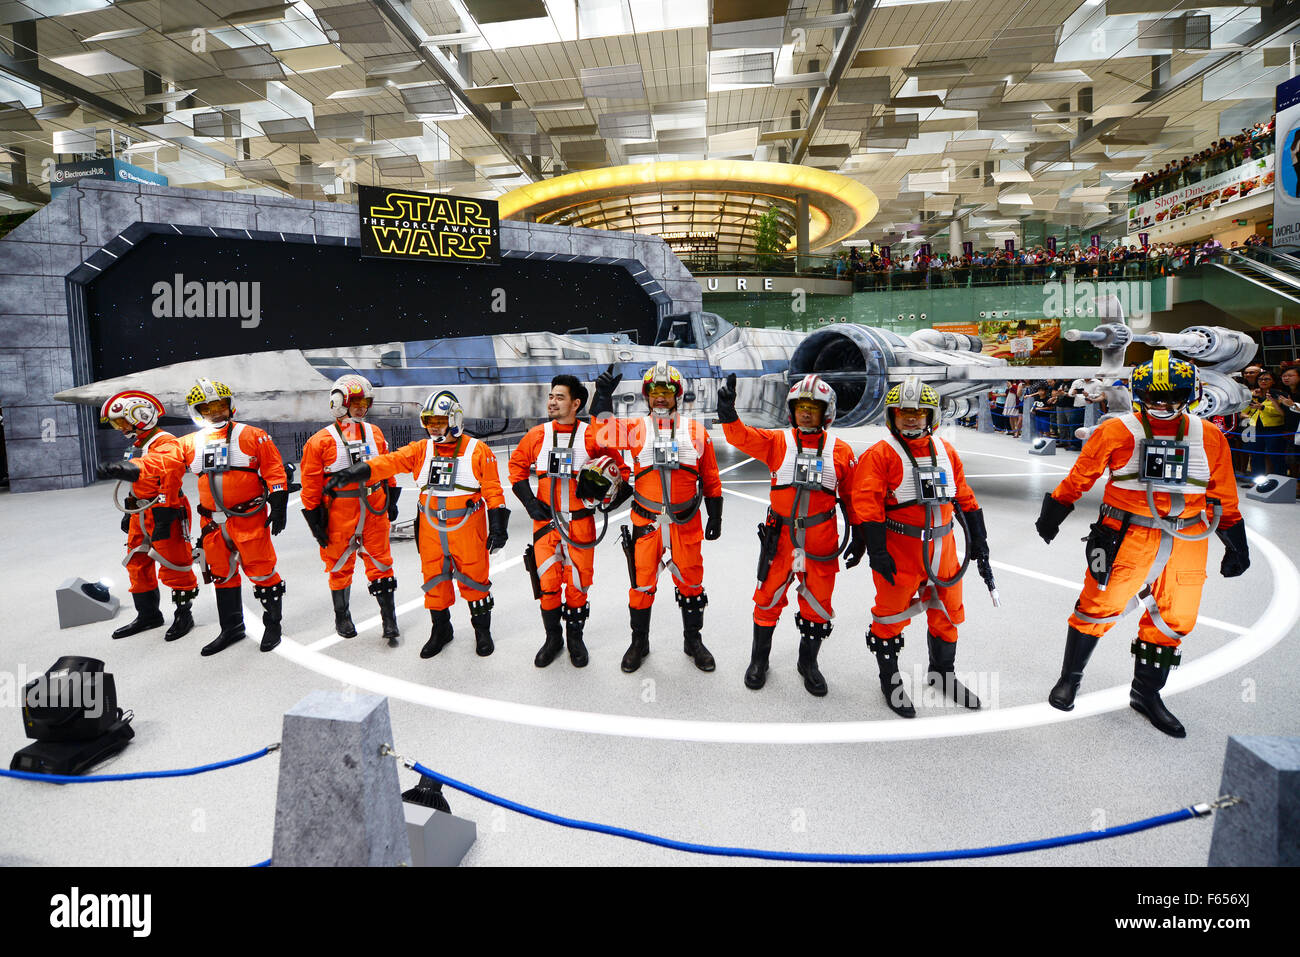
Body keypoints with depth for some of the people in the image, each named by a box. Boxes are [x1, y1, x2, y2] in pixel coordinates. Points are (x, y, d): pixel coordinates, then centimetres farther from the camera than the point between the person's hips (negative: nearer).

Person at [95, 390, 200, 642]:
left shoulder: (167, 444, -14)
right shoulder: (137, 446, 18)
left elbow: (165, 465, -37)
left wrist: (133, 467, -47)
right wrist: (130, 512, 26)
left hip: (164, 513, -10)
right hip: (141, 515, 10)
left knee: (173, 566, -4)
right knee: (137, 565, 16)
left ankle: (184, 615, 9)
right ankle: (148, 615, 29)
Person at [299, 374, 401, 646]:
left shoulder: (375, 433, 7)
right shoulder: (321, 441, -7)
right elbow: (311, 486, -5)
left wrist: (391, 501, 16)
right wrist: (315, 521, -5)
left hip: (375, 511, 3)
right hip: (340, 514, -3)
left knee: (381, 566, 6)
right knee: (340, 567, 11)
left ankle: (389, 620, 16)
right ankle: (342, 617, 31)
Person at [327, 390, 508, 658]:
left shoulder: (478, 451, -4)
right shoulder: (421, 450, 6)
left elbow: (492, 490, -3)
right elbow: (391, 461, -9)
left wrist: (498, 526, -7)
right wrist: (357, 472, -25)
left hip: (467, 529, -3)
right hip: (431, 530, 4)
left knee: (474, 580, 4)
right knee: (434, 580, 12)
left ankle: (482, 630, 23)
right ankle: (441, 630, 31)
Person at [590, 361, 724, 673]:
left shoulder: (695, 431, 3)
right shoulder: (636, 429, 1)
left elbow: (710, 478, 7)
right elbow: (604, 435, -15)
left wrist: (715, 516, 7)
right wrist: (603, 397, -22)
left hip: (686, 522, 1)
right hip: (646, 522, -1)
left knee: (690, 581, 11)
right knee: (642, 583, 8)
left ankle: (693, 640, 30)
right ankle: (639, 642, 28)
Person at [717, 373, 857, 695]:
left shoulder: (841, 451, 2)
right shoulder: (777, 442, 0)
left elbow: (852, 497, 8)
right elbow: (742, 437, -15)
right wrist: (728, 413, -34)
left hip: (821, 542, 1)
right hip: (779, 537, 0)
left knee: (817, 604, 12)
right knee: (768, 599, 9)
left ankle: (808, 662, 35)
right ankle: (759, 660, 30)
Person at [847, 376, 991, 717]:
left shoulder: (946, 452, 10)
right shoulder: (879, 455, -8)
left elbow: (964, 498, 17)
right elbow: (868, 506, -14)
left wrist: (978, 539, 16)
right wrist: (876, 550, -19)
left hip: (942, 548, 6)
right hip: (899, 550, -5)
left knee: (948, 612, 17)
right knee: (892, 616, 4)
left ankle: (942, 673, 38)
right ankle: (890, 680, 24)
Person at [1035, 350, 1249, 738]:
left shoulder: (1209, 438, 4)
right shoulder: (1117, 431, -7)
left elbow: (1224, 496, 13)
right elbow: (1079, 477, 1)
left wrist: (1235, 545, 17)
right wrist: (1053, 513, 7)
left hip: (1186, 543, 5)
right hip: (1127, 536, -4)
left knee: (1173, 619, 11)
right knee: (1100, 606, -3)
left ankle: (1146, 694, 28)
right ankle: (1070, 678, 17)